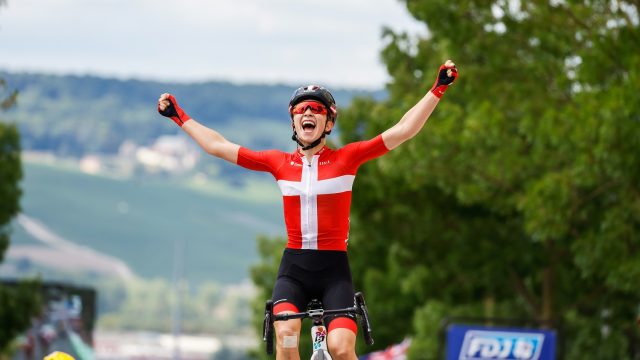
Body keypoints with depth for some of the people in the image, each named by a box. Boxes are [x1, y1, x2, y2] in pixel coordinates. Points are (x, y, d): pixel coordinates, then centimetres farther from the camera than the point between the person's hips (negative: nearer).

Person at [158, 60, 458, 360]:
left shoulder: (346, 158, 0)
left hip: (334, 269, -1)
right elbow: (217, 146, 12)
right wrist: (179, 116, 16)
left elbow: (403, 130, -3)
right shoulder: (279, 163, 6)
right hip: (293, 268, 1)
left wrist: (437, 89, -9)